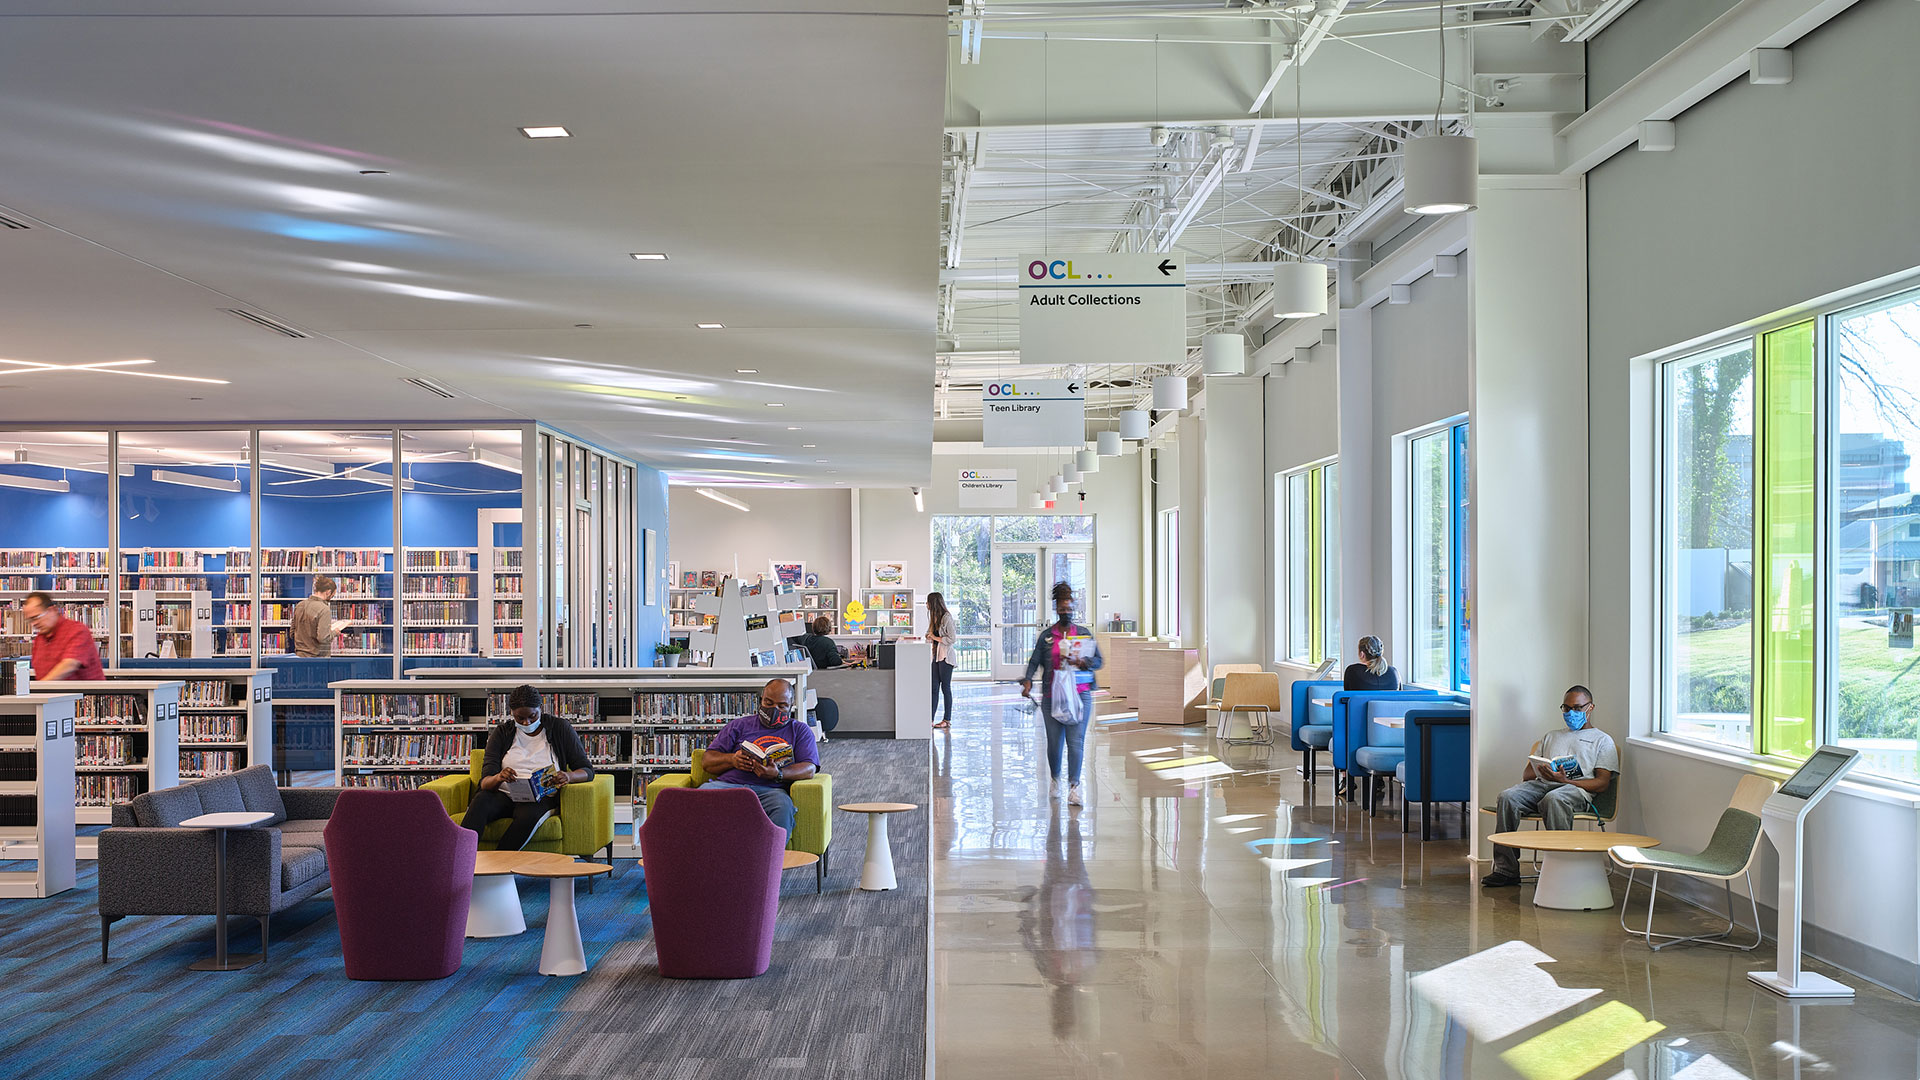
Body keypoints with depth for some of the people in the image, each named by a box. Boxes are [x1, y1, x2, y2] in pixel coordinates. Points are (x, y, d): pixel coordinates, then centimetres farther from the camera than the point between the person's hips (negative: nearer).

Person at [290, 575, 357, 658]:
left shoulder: (299, 605, 7)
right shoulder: (324, 609, -16)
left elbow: (292, 633, 14)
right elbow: (323, 638, -21)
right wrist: (334, 632, -4)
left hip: (300, 655, 7)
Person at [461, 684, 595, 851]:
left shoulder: (560, 728, 7)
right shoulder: (502, 732, 10)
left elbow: (587, 770, 4)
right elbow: (485, 780, 0)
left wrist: (568, 777, -20)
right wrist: (498, 778, -26)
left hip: (542, 798, -1)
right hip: (505, 795, 1)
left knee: (528, 815, -38)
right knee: (480, 800, -34)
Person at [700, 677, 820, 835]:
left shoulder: (800, 730, 23)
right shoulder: (738, 725, 25)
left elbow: (809, 768, 6)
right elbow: (707, 761, 19)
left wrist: (778, 774, -14)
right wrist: (732, 760, -4)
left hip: (770, 790, -1)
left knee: (783, 806, -38)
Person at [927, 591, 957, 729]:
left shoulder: (946, 617, -13)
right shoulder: (935, 617, 14)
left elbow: (952, 638, -17)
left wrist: (936, 638, -12)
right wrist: (929, 636, 2)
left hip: (945, 657, -8)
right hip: (936, 656, 8)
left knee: (945, 687, -2)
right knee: (934, 687, 6)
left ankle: (947, 720, 5)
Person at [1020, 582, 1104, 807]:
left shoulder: (1084, 634, 8)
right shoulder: (1046, 636, 6)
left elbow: (1100, 661, 10)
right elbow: (1034, 661, 4)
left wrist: (1083, 662, -9)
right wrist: (1028, 680, -13)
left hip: (1079, 695, 0)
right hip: (1052, 695, 1)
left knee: (1076, 741, -10)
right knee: (1054, 741, 6)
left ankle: (1074, 786, -10)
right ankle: (1055, 779, 30)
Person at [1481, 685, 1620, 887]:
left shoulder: (1602, 740, 19)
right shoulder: (1551, 736, 34)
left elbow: (1602, 783, 4)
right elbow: (1528, 772, 26)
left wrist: (1565, 780, -12)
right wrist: (1533, 774, -1)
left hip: (1577, 788, -4)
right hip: (1541, 784, 4)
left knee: (1553, 799, -41)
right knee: (1508, 797, -29)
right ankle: (1506, 868, -29)